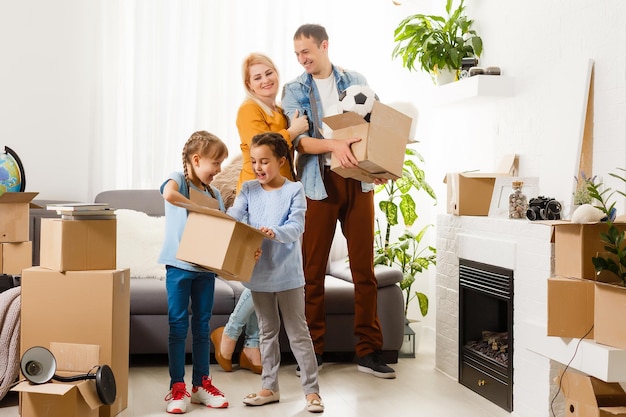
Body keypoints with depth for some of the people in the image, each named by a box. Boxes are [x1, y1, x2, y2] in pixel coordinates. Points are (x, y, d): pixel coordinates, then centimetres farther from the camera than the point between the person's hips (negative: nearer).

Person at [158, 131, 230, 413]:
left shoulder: (214, 193, 11)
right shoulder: (178, 179, -5)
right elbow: (169, 194, -31)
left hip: (206, 267, 5)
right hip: (179, 265, -5)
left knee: (202, 325, 12)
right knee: (178, 326, 1)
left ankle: (201, 384, 22)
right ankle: (177, 387, 9)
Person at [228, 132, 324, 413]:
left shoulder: (294, 190, -8)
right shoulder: (248, 189, 3)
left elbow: (296, 227, -18)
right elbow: (233, 216, -9)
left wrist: (275, 233, -38)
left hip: (288, 273, -4)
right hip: (259, 273, 4)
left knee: (298, 332, 2)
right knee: (267, 332, 15)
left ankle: (311, 390, 10)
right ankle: (269, 387, 25)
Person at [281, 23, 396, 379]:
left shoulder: (356, 81, 10)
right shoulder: (295, 90, 4)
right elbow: (298, 139, -8)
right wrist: (334, 145, -25)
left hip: (358, 181, 2)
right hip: (319, 183, -1)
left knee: (364, 268, 3)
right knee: (313, 271, 2)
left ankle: (369, 350, 12)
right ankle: (312, 351, 14)